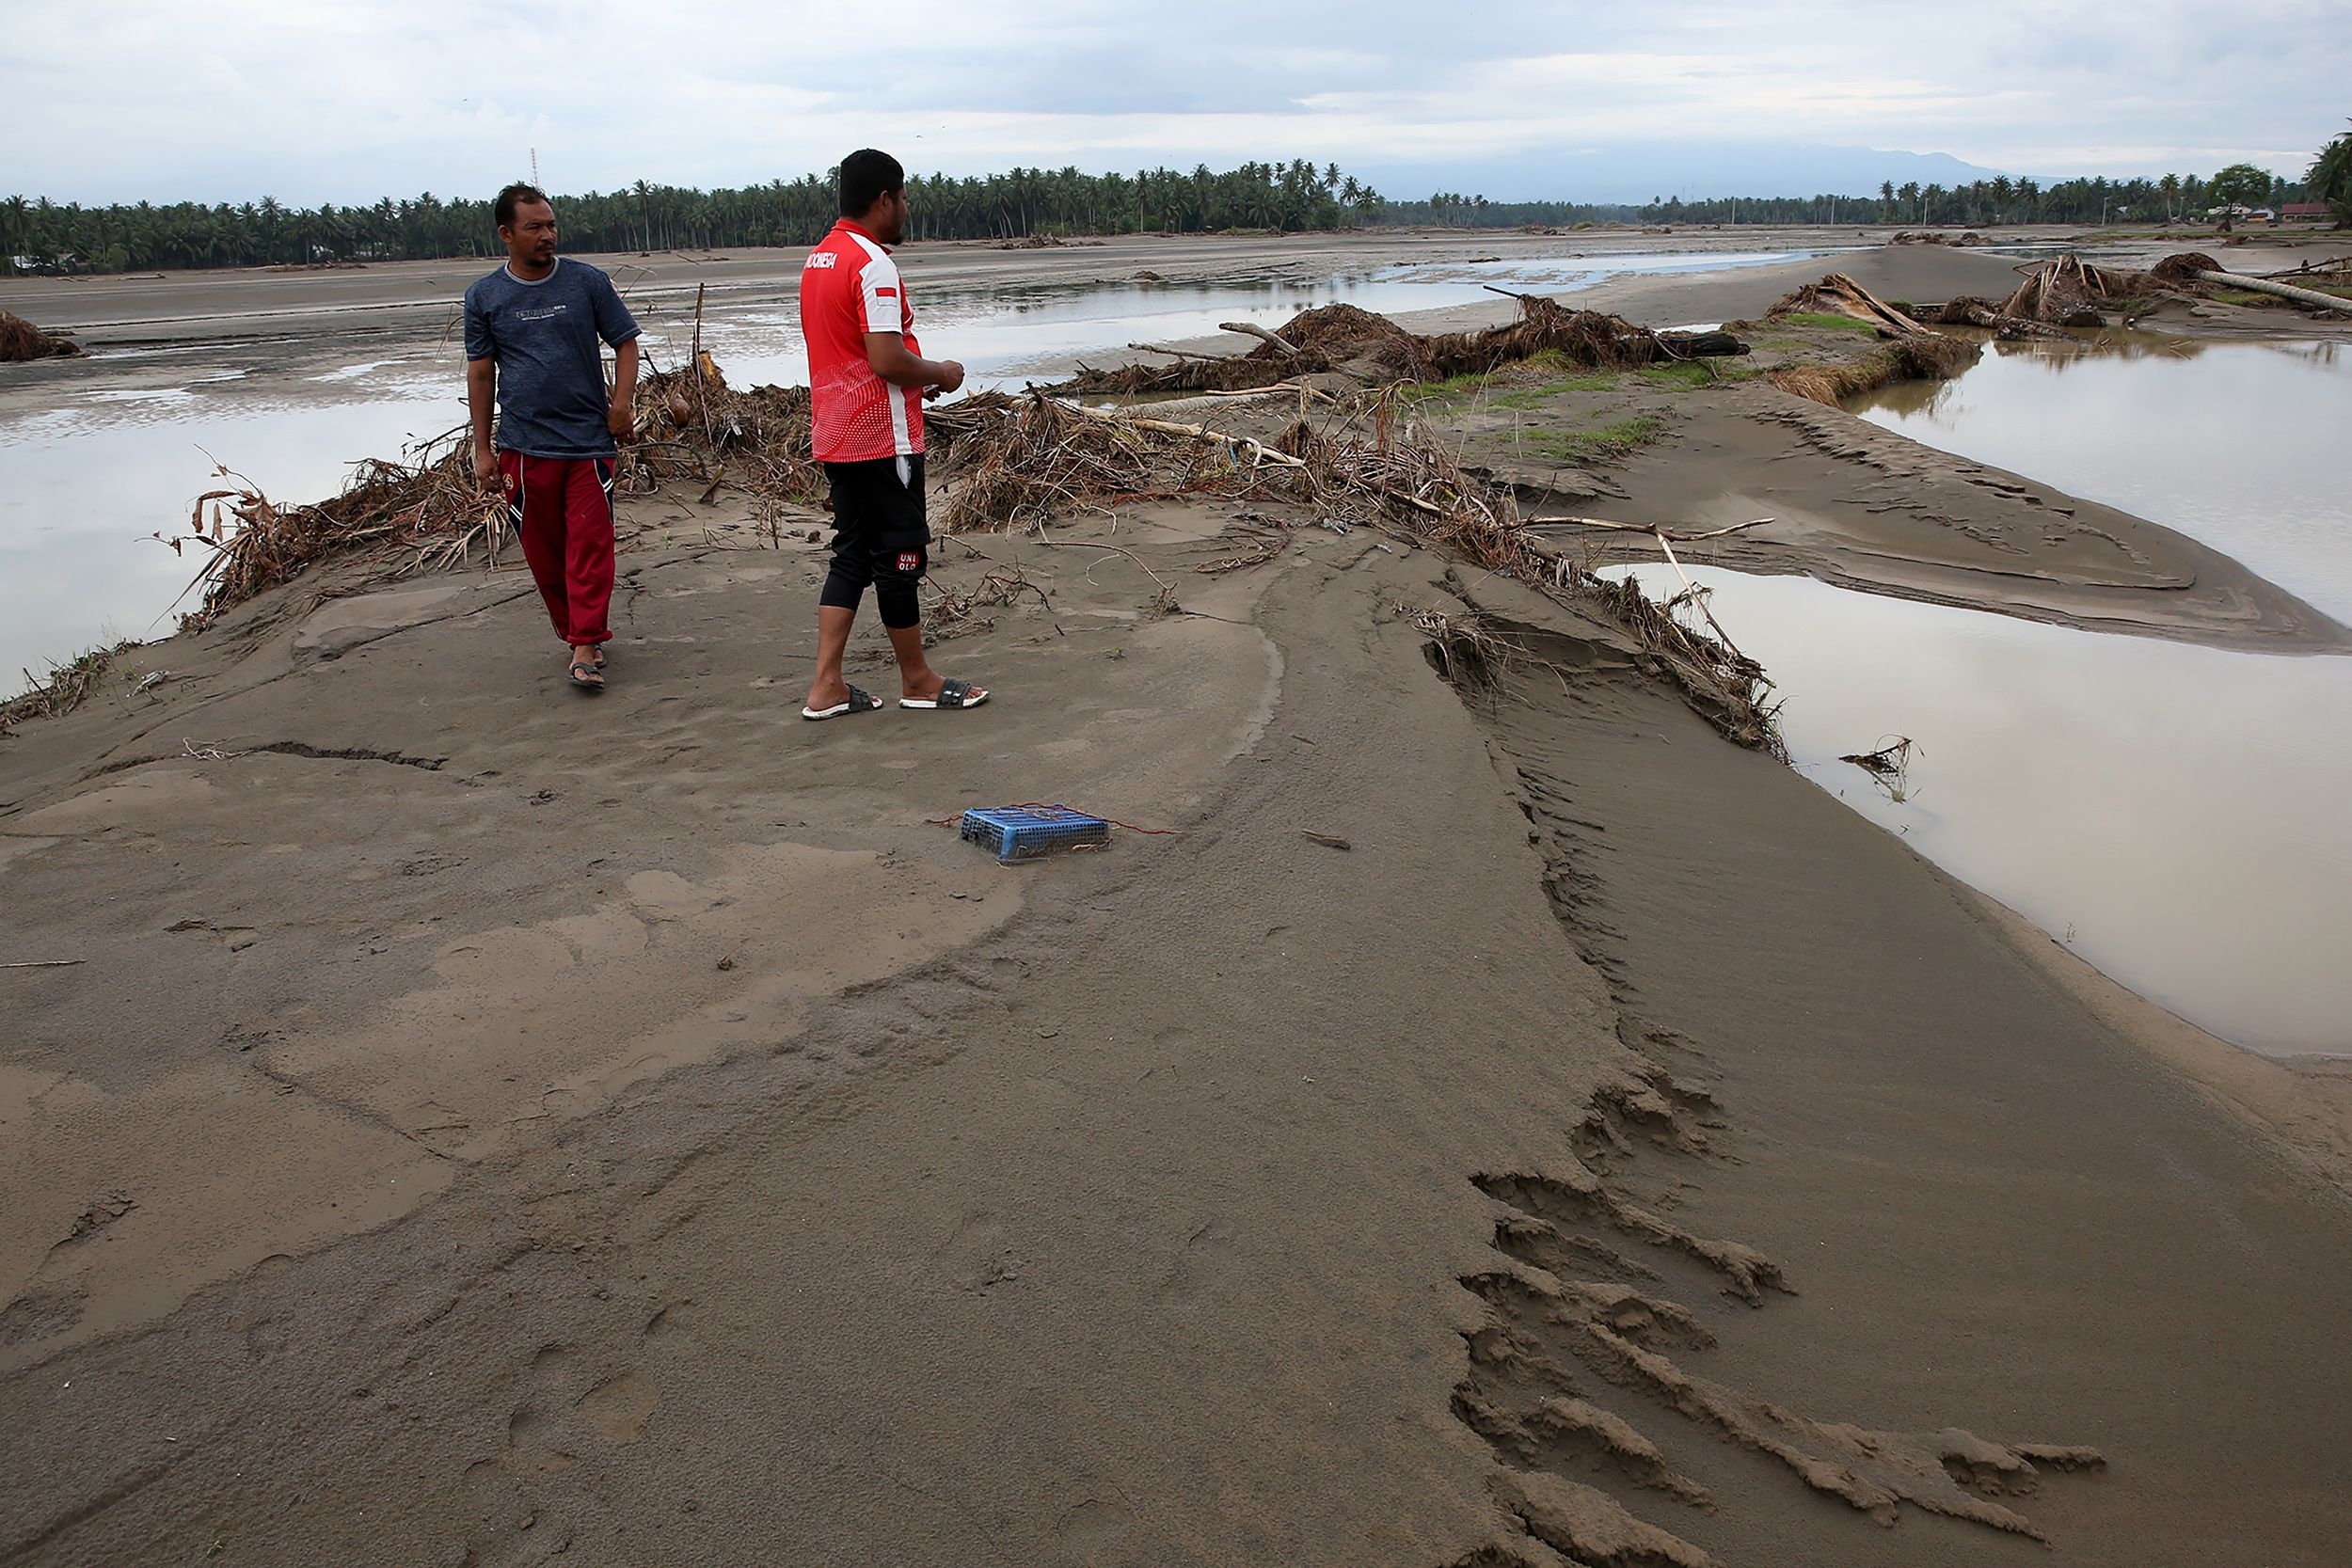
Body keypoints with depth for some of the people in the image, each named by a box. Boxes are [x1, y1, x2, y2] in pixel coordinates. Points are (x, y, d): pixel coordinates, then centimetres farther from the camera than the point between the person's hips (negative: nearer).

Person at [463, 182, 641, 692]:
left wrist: (621, 401, -9)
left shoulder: (588, 282, 2)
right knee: (543, 550, 7)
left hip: (589, 440, -2)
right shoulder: (484, 296, 6)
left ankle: (585, 649, -4)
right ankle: (572, 631, 23)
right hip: (523, 445, 2)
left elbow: (625, 343, 8)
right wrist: (482, 449, 8)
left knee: (590, 545, -7)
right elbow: (480, 370, 10)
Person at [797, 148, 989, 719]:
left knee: (852, 555, 13)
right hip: (881, 438, -9)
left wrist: (918, 377, 17)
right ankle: (917, 678, 16)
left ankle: (827, 684, 9)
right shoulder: (872, 263, -16)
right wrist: (940, 373, -6)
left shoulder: (817, 260, 14)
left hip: (837, 438, 9)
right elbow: (887, 360, -23)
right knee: (900, 556, 3)